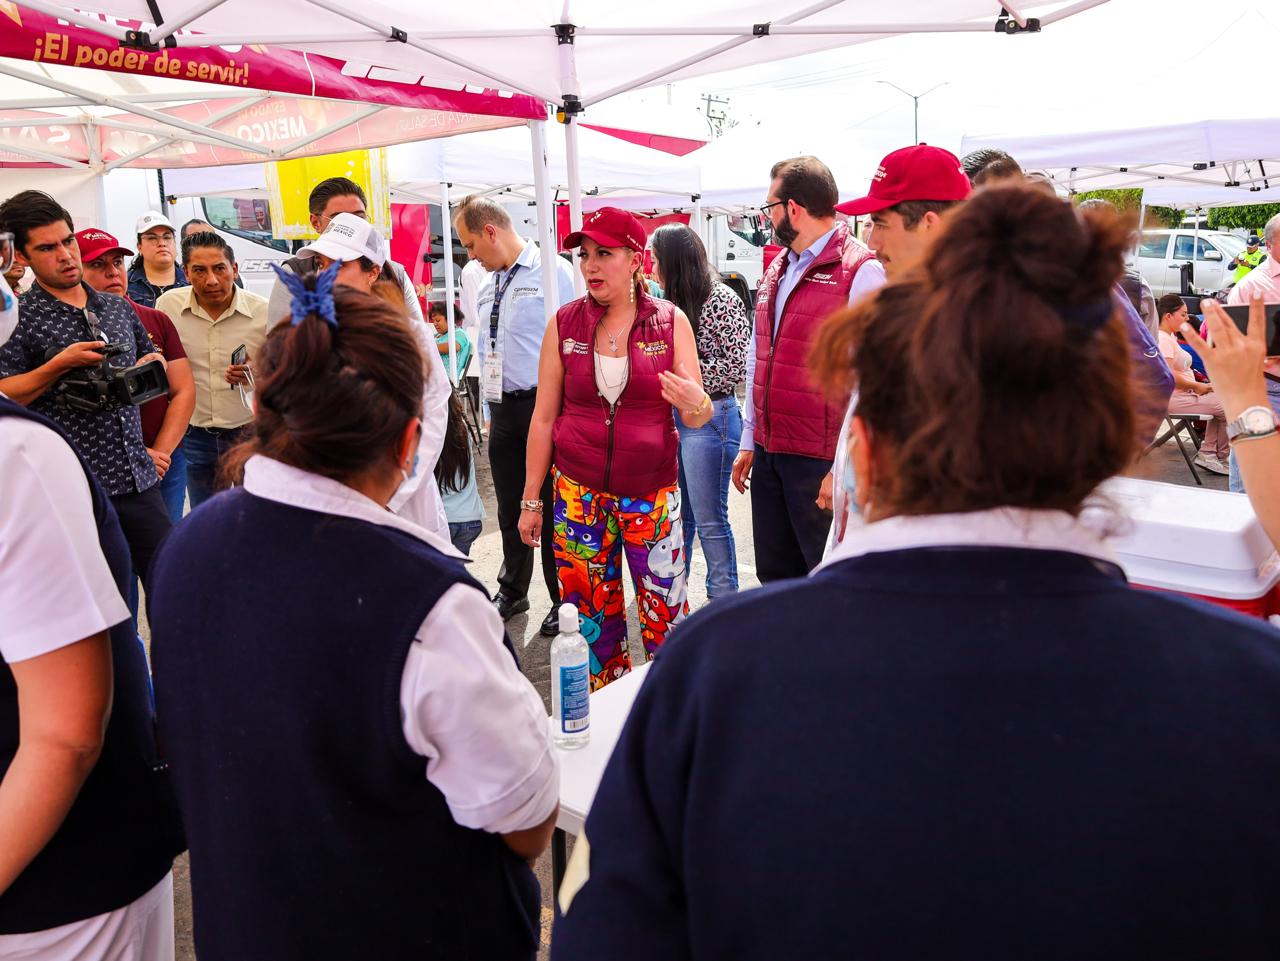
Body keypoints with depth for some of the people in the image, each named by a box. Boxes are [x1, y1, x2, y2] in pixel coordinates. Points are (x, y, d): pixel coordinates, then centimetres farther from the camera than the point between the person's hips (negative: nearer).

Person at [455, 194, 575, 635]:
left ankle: (563, 600, 17)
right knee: (510, 507, 16)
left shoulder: (551, 271, -8)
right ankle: (512, 591, 33)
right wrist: (489, 408, 17)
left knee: (550, 508, 2)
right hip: (502, 409, 7)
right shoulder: (488, 285, 15)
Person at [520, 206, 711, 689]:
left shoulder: (671, 322, -2)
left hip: (652, 494, -1)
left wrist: (695, 404, -26)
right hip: (578, 494, 1)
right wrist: (531, 500, 4)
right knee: (591, 615, 8)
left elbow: (699, 417, -1)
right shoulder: (563, 324, 1)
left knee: (666, 615, 2)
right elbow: (543, 418, 4)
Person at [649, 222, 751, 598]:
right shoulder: (674, 303, 11)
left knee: (710, 520, 1)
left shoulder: (720, 300, -12)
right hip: (672, 415, 8)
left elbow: (740, 364, -18)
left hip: (709, 418, -8)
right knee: (677, 515, 17)